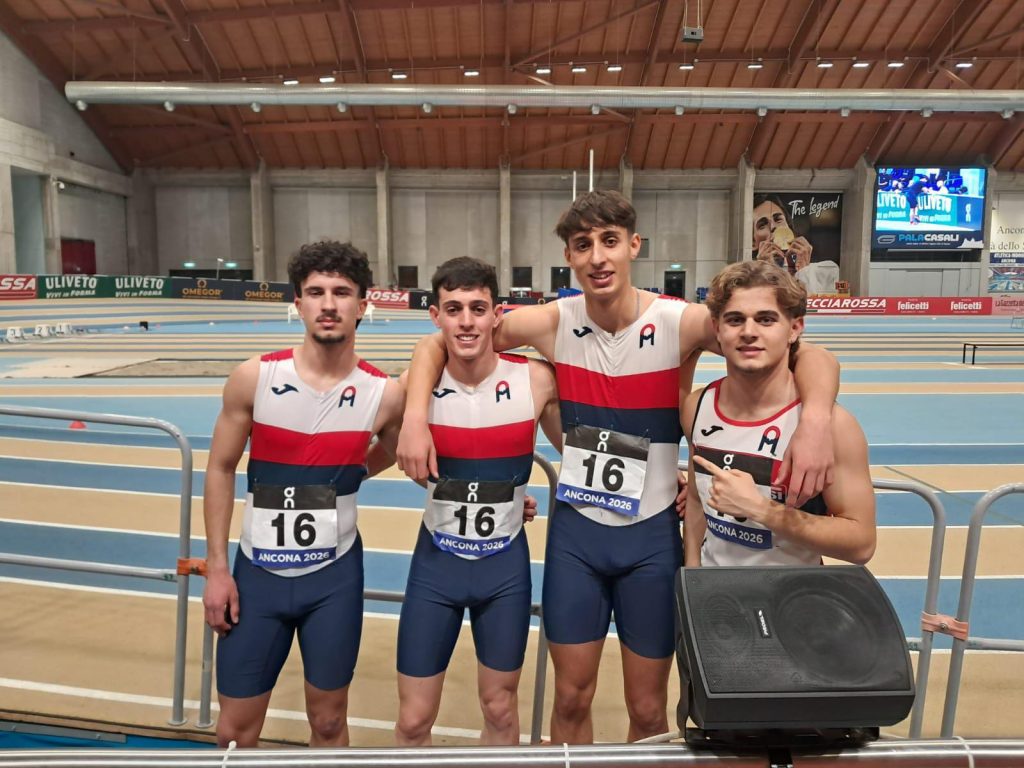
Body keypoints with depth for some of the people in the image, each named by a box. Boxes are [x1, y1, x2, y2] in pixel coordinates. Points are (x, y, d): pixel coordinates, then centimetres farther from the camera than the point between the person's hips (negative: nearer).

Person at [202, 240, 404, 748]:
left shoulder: (384, 394, -10)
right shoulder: (253, 378, -11)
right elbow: (220, 470, -1)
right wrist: (216, 568, -2)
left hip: (335, 575, 0)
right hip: (257, 572, 0)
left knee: (329, 724, 14)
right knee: (235, 732, 12)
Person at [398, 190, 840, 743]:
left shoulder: (682, 324, -15)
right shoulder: (553, 323, -9)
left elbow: (810, 356, -14)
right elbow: (436, 345, -1)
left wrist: (815, 418, -35)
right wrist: (415, 418, -16)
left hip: (652, 535, -1)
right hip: (574, 530, 1)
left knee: (648, 711, 13)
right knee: (571, 699, 15)